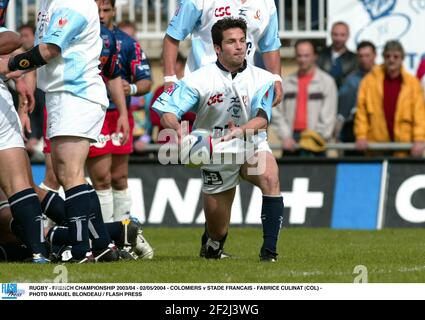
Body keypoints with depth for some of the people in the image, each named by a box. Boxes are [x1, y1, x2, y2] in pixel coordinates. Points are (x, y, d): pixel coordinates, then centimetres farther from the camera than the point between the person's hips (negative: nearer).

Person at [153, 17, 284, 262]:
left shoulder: (262, 79, -8)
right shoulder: (199, 80, -13)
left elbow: (262, 118, -20)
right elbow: (166, 111, -18)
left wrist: (241, 130, -41)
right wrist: (179, 131, -40)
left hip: (252, 145, 0)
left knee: (271, 178, -35)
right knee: (217, 232, 6)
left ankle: (269, 251, -31)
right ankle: (211, 245, 46)